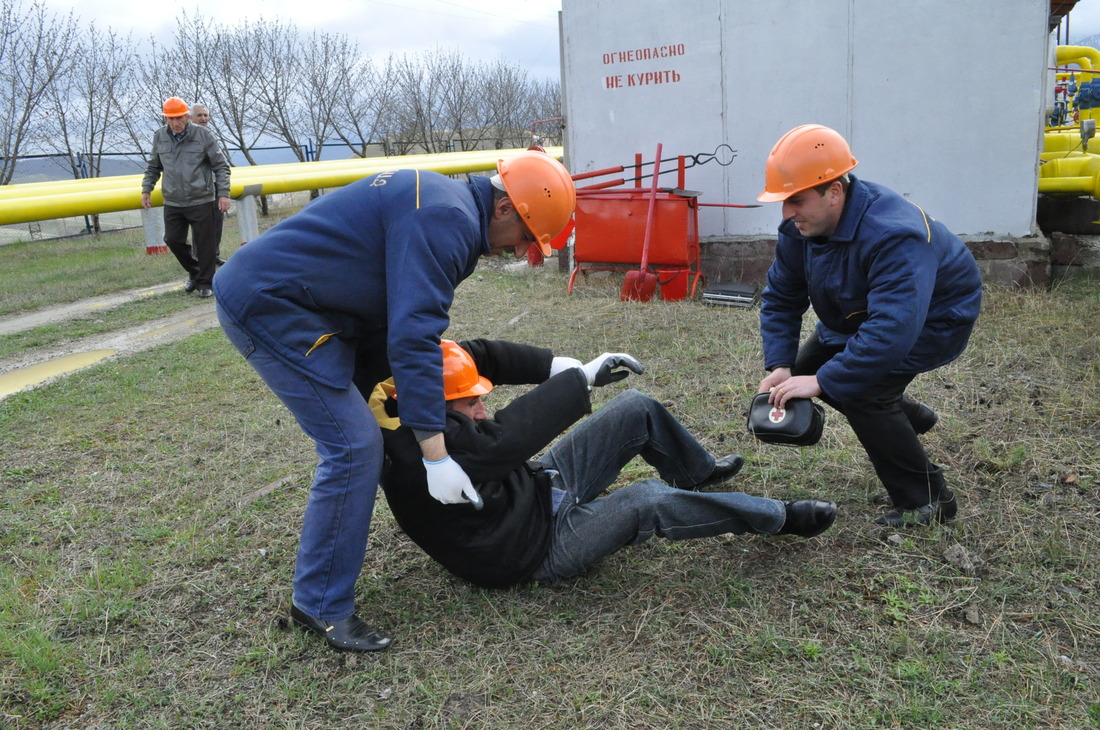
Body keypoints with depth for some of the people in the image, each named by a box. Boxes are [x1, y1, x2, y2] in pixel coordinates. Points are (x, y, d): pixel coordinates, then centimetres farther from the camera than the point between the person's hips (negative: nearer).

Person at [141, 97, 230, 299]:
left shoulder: (203, 136, -6)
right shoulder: (159, 137, 4)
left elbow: (221, 166, -1)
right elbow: (153, 167, 18)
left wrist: (223, 193, -8)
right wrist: (146, 189, 10)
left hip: (201, 201, -4)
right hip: (172, 202, 4)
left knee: (204, 243, 1)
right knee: (173, 240, 7)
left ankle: (205, 284, 14)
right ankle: (194, 272, 29)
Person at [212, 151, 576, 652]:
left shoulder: (440, 203, 13)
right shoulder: (447, 220, -20)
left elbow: (397, 317, 18)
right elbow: (414, 337, -28)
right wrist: (435, 455, -27)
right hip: (268, 305, -11)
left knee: (358, 438, 15)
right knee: (354, 446, -12)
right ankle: (322, 606, 1)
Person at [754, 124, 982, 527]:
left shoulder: (893, 235, -39)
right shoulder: (799, 229, -15)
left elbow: (894, 329, -47)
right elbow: (780, 299, -7)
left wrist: (822, 382, -44)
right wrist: (780, 366, -21)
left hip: (935, 319, -8)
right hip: (861, 315, 9)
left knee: (860, 389, -26)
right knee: (804, 369, 5)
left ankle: (928, 500, -8)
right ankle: (907, 416, 28)